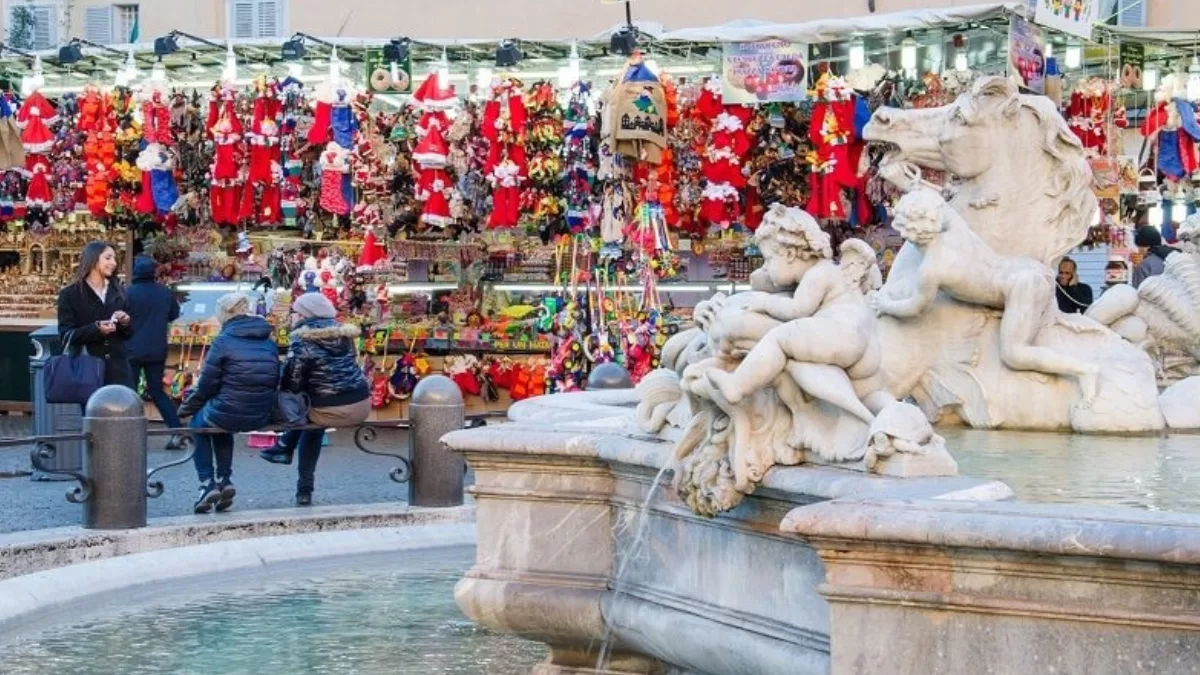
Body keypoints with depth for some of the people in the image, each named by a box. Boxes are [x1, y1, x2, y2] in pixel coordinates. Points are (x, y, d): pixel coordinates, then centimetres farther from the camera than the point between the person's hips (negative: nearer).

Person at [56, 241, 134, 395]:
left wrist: (126, 323, -6)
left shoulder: (117, 292, 13)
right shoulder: (70, 294, -1)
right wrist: (96, 329, -23)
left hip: (117, 368, 4)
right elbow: (66, 336, -8)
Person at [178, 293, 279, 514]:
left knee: (199, 422, 27)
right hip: (262, 417, 6)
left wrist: (186, 408, 11)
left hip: (230, 412, -6)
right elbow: (275, 381, 11)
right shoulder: (269, 341, 7)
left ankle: (207, 483, 15)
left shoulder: (224, 341, -9)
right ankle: (224, 480, 27)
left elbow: (207, 384, -5)